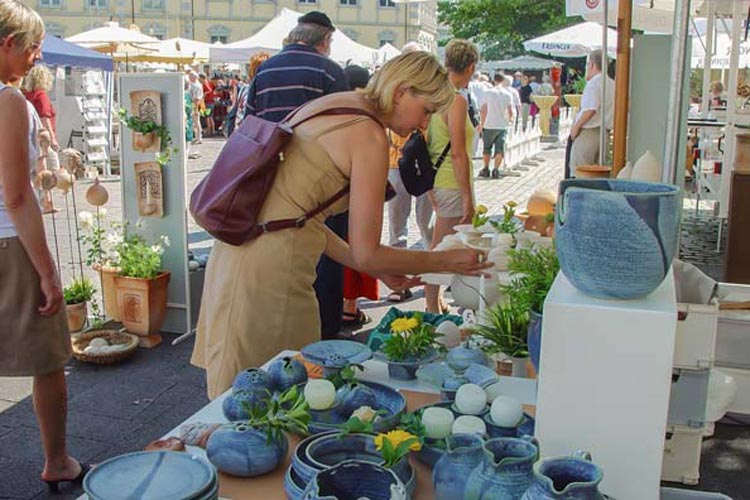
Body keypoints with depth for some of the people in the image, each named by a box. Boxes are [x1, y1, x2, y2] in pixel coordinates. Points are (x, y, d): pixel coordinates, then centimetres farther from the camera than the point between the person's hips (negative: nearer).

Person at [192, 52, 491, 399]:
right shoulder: (369, 136, -13)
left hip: (239, 250, 9)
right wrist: (447, 262, 0)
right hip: (269, 276, -9)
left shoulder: (328, 106, 14)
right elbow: (366, 254, -12)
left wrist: (376, 268, 15)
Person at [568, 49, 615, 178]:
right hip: (605, 132, 9)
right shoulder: (612, 84, 13)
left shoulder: (594, 83, -13)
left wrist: (576, 126, -15)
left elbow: (590, 110, -23)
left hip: (588, 133, -9)